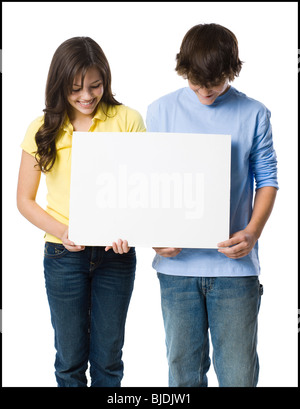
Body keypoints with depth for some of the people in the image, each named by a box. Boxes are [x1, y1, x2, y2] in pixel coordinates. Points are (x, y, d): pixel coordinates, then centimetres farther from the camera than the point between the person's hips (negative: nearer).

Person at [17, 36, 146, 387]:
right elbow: (24, 199, 2)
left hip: (116, 253, 0)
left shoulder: (127, 120, -3)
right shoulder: (43, 129, -1)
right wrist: (61, 230, -15)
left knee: (108, 357, 13)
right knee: (70, 358, 12)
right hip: (63, 254, 0)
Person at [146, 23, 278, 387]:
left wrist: (253, 232, -11)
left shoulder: (253, 114, 2)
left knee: (238, 372, 5)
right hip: (177, 262, 1)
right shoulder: (161, 111, 4)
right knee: (183, 367, 11)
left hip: (234, 262, -1)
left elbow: (267, 179, 5)